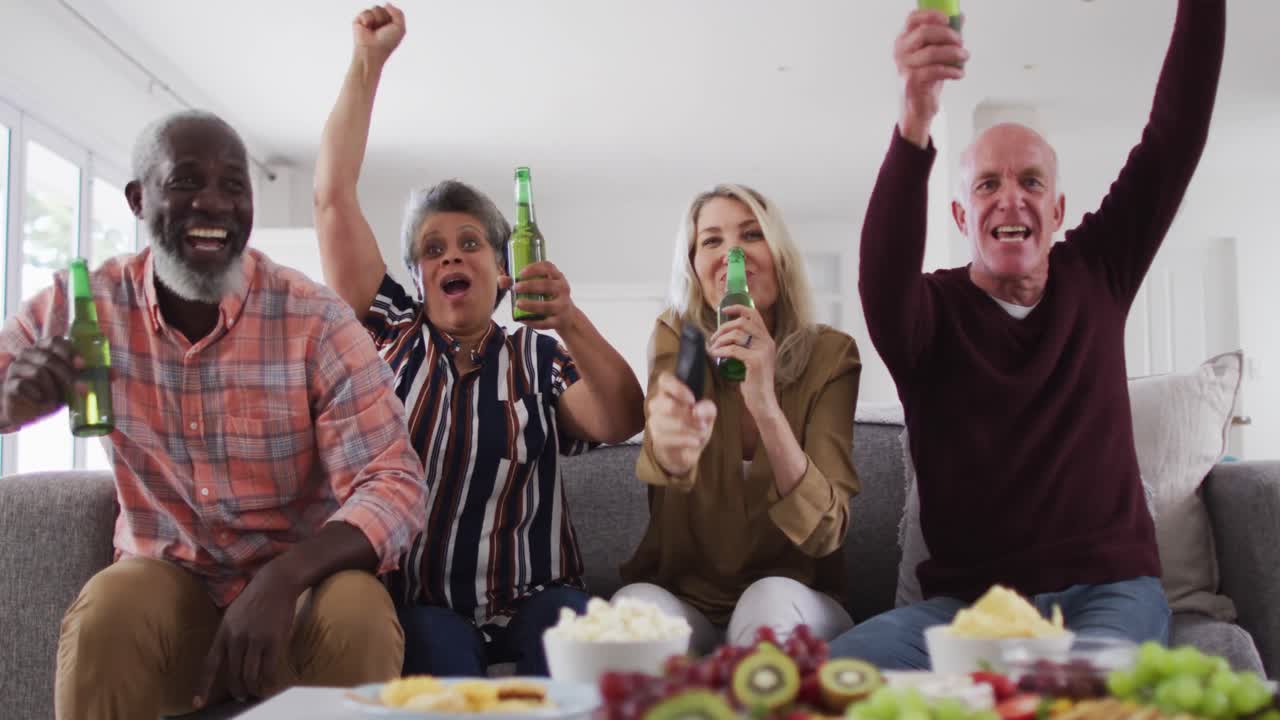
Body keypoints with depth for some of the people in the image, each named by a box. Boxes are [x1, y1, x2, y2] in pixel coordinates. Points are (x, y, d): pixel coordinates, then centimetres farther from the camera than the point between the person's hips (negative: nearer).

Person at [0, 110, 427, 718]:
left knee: (357, 618, -33)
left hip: (298, 582, -1)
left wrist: (282, 577, -37)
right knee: (107, 615, -31)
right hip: (167, 578, 2)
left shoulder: (317, 322, -15)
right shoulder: (90, 305, -5)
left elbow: (393, 485, -19)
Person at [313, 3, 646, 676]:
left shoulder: (537, 357, 9)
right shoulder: (393, 332, 11)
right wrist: (368, 62, 6)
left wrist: (573, 323, -24)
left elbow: (622, 423, -9)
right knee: (441, 656, -32)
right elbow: (333, 197, 6)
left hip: (533, 598, 0)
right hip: (420, 604, 0)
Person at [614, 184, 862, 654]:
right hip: (682, 597, 0)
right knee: (639, 607, -31)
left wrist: (766, 406, -33)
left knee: (769, 603, -32)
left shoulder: (829, 354, -7)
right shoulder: (676, 338, -5)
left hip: (792, 601, 0)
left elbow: (825, 532, -18)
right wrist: (672, 446, -53)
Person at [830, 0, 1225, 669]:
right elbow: (883, 275, -25)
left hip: (1107, 588, 1)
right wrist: (914, 123, -39)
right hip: (967, 598, 0)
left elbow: (1176, 136, 5)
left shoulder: (1095, 276, 10)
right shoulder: (931, 309, 0)